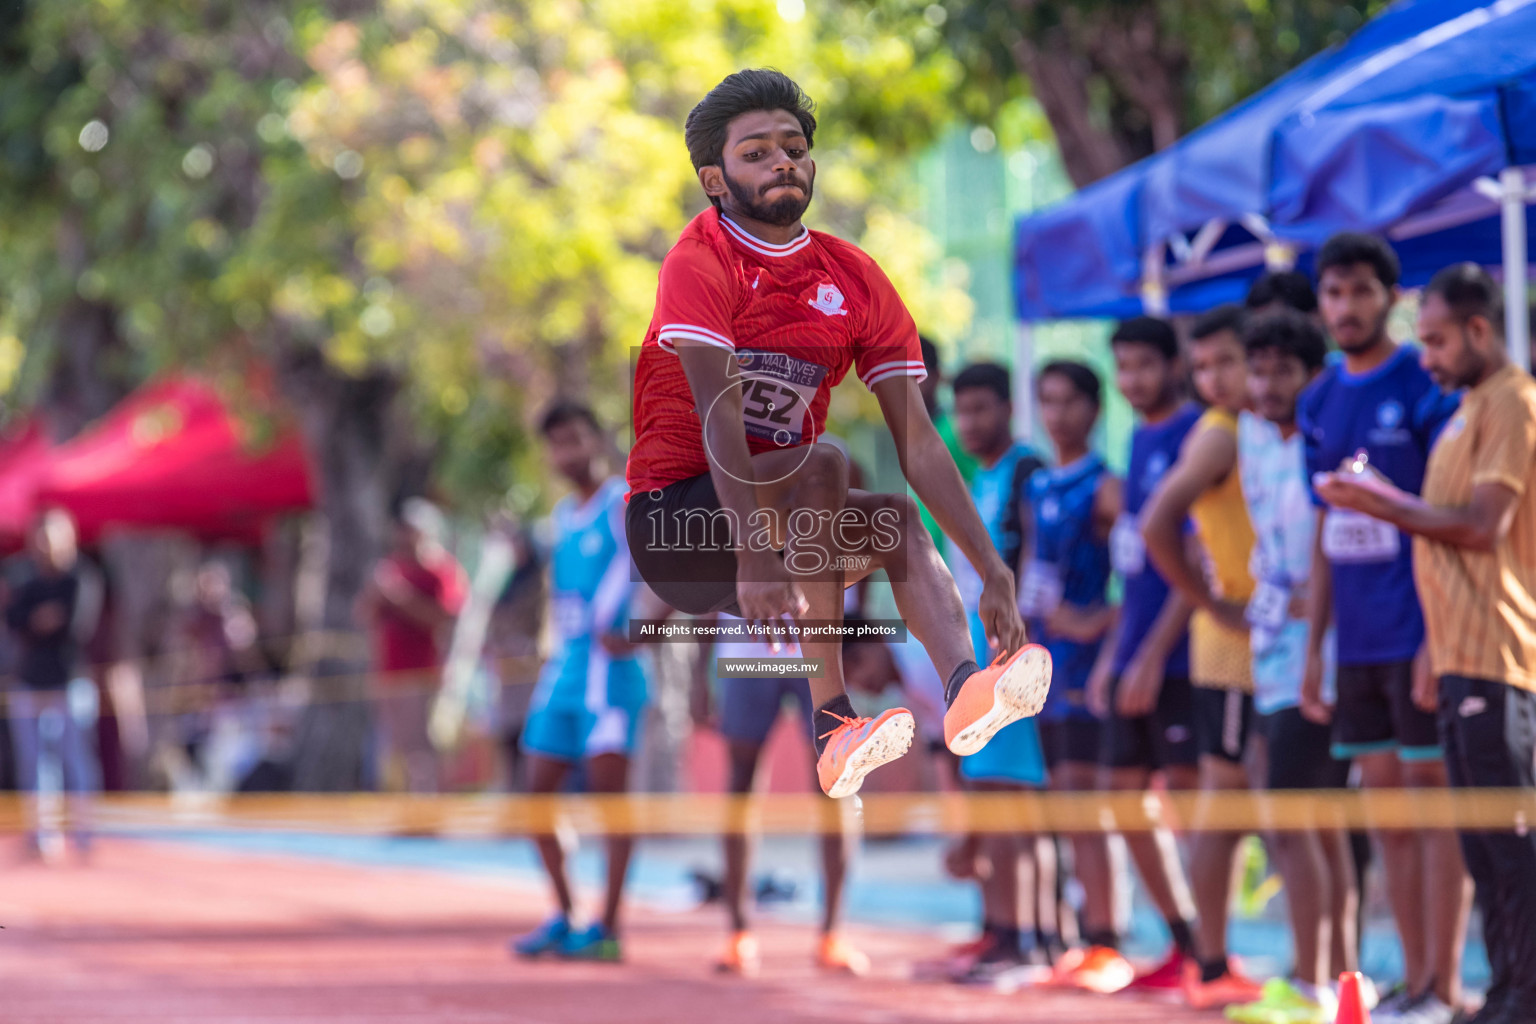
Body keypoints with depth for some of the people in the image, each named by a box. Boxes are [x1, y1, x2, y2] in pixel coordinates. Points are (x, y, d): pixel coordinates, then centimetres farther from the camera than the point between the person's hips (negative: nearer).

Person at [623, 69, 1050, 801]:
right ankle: (832, 724, -34)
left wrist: (992, 569, -9)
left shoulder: (855, 279, 5)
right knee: (821, 464, -27)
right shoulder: (701, 261, -12)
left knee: (900, 520, -10)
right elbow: (717, 415, -25)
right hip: (675, 519, -7)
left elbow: (916, 439, 0)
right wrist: (753, 556, -37)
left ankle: (964, 687, -35)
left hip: (780, 513, 7)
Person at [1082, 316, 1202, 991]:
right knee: (1122, 790, 10)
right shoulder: (1141, 439, 15)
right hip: (1136, 654, 9)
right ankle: (1186, 939, 18)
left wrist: (1153, 653, -17)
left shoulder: (1196, 436, -12)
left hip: (1178, 655, -9)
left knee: (1186, 792, -7)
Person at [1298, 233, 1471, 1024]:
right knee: (1384, 801, 8)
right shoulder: (1320, 403, 12)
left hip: (1417, 631, -6)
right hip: (1358, 639, 6)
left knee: (1431, 793, -5)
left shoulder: (1425, 388, -7)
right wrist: (1312, 647, 13)